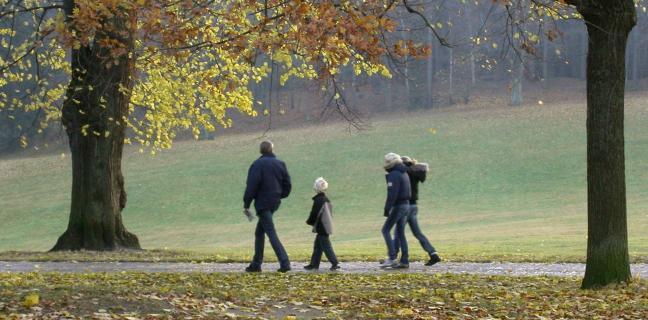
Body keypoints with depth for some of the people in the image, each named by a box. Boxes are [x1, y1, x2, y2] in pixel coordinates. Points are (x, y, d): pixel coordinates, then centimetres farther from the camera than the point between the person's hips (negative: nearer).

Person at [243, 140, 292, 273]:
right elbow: (287, 185, 8)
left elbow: (251, 186, -14)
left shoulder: (258, 164, -10)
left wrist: (246, 205, -9)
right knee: (259, 232, 18)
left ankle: (284, 263, -20)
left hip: (262, 203, -7)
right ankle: (256, 264, 19)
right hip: (275, 203, 7)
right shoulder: (280, 164, 8)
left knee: (271, 233, -10)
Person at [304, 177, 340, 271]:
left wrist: (309, 222, 4)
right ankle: (314, 264, 18)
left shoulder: (318, 201, -17)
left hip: (321, 227, -9)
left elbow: (314, 214, -16)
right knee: (317, 245, 15)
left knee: (326, 246, -7)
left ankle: (334, 263, -12)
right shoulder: (326, 200, 11)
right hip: (327, 226, 9)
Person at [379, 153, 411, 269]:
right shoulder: (404, 173, 15)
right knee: (400, 233, 10)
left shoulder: (394, 175, -15)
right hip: (406, 204, 9)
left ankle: (392, 258, -11)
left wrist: (387, 209, -22)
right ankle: (404, 261, 6)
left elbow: (392, 194, -22)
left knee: (386, 230, -3)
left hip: (398, 206, -9)